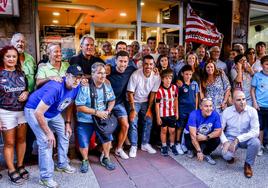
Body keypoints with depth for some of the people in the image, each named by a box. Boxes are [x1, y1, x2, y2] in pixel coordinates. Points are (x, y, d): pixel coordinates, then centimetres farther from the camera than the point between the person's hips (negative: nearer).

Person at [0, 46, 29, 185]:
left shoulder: (21, 73, 5)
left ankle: (20, 166, 30)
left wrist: (26, 93, -7)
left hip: (23, 111, 4)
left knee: (21, 139, 12)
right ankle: (11, 170, 21)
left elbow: (27, 89, 17)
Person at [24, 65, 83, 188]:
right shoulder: (55, 88, -37)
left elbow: (69, 104, 6)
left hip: (53, 112, 8)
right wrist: (49, 132, -23)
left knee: (65, 134, 10)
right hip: (34, 110, -8)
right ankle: (46, 177, 0)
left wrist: (68, 123, 3)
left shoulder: (75, 87, -13)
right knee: (46, 142, -15)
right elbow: (38, 113, -34)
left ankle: (62, 164, 29)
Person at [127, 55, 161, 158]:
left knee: (148, 121, 2)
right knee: (133, 122, -10)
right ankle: (133, 146, 4)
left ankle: (145, 144, 18)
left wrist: (149, 109, -5)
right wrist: (133, 109, -18)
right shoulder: (135, 75, -26)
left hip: (146, 102, 3)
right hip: (134, 101, -3)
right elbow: (130, 93, -19)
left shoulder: (156, 77, -17)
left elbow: (153, 94, -7)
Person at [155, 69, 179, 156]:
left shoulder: (174, 87, -4)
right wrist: (158, 117, -10)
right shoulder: (160, 90, -15)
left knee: (172, 130, 10)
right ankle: (164, 147, 27)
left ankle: (172, 146, 30)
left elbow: (175, 100, 7)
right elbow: (157, 104, -11)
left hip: (172, 113, 3)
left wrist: (176, 112, 8)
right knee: (164, 130, 11)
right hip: (163, 114, -3)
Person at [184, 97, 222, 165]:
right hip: (191, 135, -2)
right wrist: (199, 151, -31)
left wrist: (206, 137, -34)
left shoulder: (215, 115, -20)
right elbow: (193, 135, -31)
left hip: (207, 136, 2)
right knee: (190, 143, -31)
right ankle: (191, 149, 10)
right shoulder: (194, 114, -29)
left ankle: (206, 153, 5)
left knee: (217, 140, -24)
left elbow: (218, 131, -18)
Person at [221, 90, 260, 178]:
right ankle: (230, 156, 17)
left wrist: (238, 139, -26)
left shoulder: (252, 111, -13)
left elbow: (255, 131, -19)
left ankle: (248, 164, -4)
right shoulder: (227, 111, -10)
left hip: (245, 139, 1)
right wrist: (225, 142, -21)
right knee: (227, 156, -26)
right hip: (230, 138, 0)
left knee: (256, 142, -32)